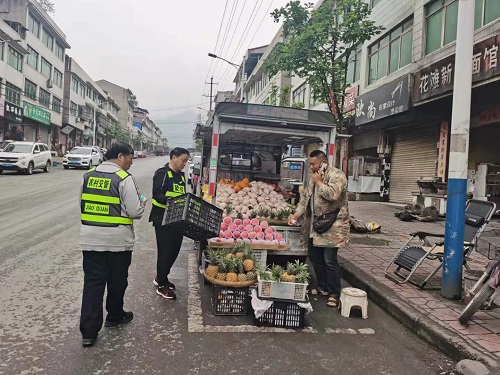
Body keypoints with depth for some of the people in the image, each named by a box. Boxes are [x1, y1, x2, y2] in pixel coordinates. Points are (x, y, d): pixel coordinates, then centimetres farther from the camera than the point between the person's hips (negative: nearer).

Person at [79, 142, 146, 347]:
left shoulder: (88, 175, 6)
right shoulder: (124, 179, -13)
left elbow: (83, 205, 15)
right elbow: (135, 212, -15)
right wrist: (141, 204, 6)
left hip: (90, 238, 5)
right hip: (118, 239, -4)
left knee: (93, 282, 7)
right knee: (117, 281, 15)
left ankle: (89, 331, 8)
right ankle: (114, 316, 34)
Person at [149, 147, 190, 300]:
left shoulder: (181, 175, 15)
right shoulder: (162, 173, -9)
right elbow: (157, 194, -19)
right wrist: (171, 201, -35)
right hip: (163, 218, -8)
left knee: (174, 250, 13)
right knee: (165, 251, -1)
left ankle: (161, 277, 33)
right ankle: (162, 285, 13)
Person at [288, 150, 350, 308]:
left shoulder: (336, 175, -11)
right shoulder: (313, 177, 14)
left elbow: (332, 194, -28)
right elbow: (305, 198, 15)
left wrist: (319, 182, -14)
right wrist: (296, 215, 1)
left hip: (331, 226, -8)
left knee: (330, 261, -4)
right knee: (315, 258, 14)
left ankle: (334, 294, 11)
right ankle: (323, 288, 31)